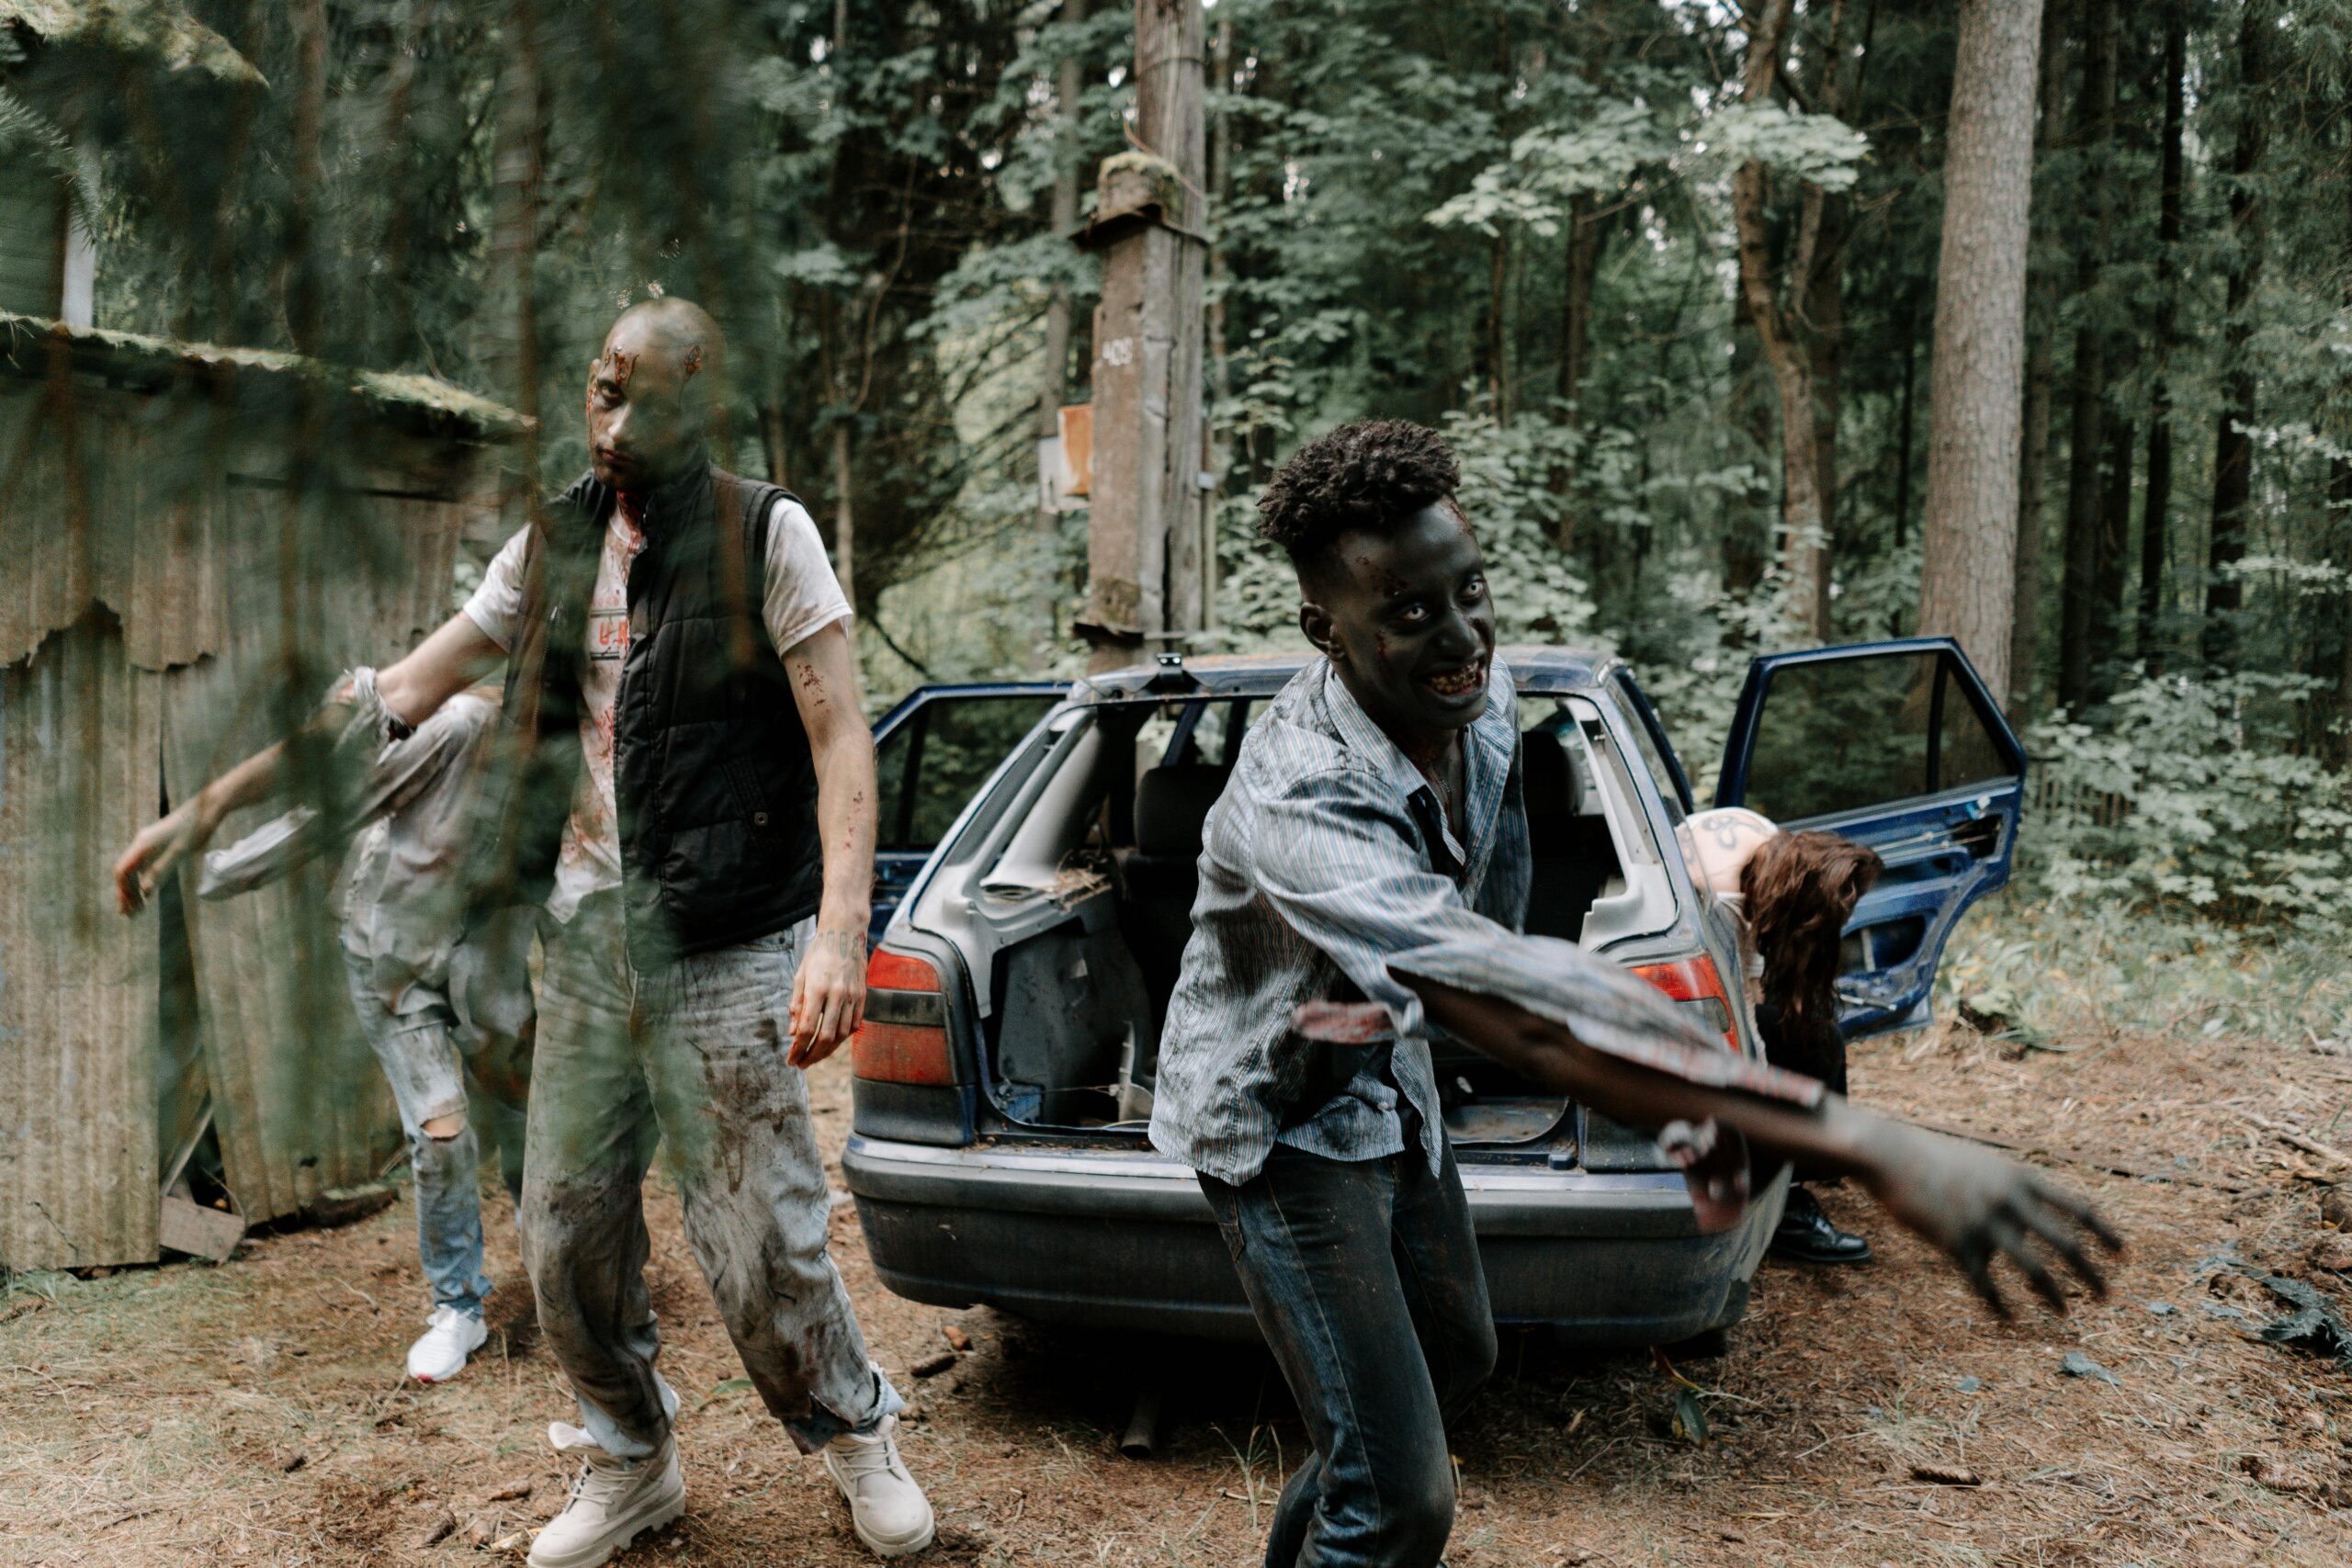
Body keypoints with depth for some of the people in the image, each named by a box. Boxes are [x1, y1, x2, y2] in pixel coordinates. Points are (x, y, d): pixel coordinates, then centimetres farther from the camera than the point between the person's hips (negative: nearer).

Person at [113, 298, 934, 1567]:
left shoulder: (765, 535, -5)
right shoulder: (552, 546, 11)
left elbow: (840, 738, -10)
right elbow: (400, 694, 13)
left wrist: (840, 933, -22)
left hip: (723, 952, -5)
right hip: (585, 941, 5)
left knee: (756, 1242, -1)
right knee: (566, 1230, 10)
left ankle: (856, 1434, 26)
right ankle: (630, 1463, 32)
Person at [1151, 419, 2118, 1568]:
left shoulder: (1481, 692, -14)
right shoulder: (1300, 803, -41)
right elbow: (1526, 1017, -54)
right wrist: (1867, 1146, -60)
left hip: (1386, 1073, 8)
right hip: (1280, 1117, -8)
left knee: (1455, 1357, 26)